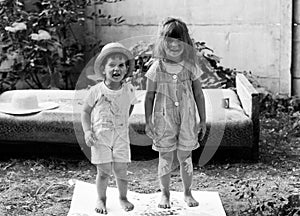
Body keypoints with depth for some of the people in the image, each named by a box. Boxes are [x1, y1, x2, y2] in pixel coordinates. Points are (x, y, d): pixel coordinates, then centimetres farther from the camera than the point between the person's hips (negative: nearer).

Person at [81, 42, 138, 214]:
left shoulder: (129, 90, -3)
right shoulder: (96, 91, -9)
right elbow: (86, 111, 0)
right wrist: (87, 131, -11)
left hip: (121, 137, 2)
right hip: (100, 137, -2)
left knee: (121, 170, 1)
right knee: (104, 171, -1)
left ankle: (123, 197, 24)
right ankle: (101, 199, 20)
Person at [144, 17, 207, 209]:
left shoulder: (191, 67, -3)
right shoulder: (157, 68, -5)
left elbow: (199, 94, 5)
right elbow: (149, 96, 1)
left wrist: (203, 120, 5)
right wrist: (148, 121, -1)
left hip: (187, 119, 1)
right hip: (164, 120, -1)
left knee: (185, 157, 9)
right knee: (165, 158, 7)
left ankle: (188, 193, 24)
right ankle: (165, 194, 21)